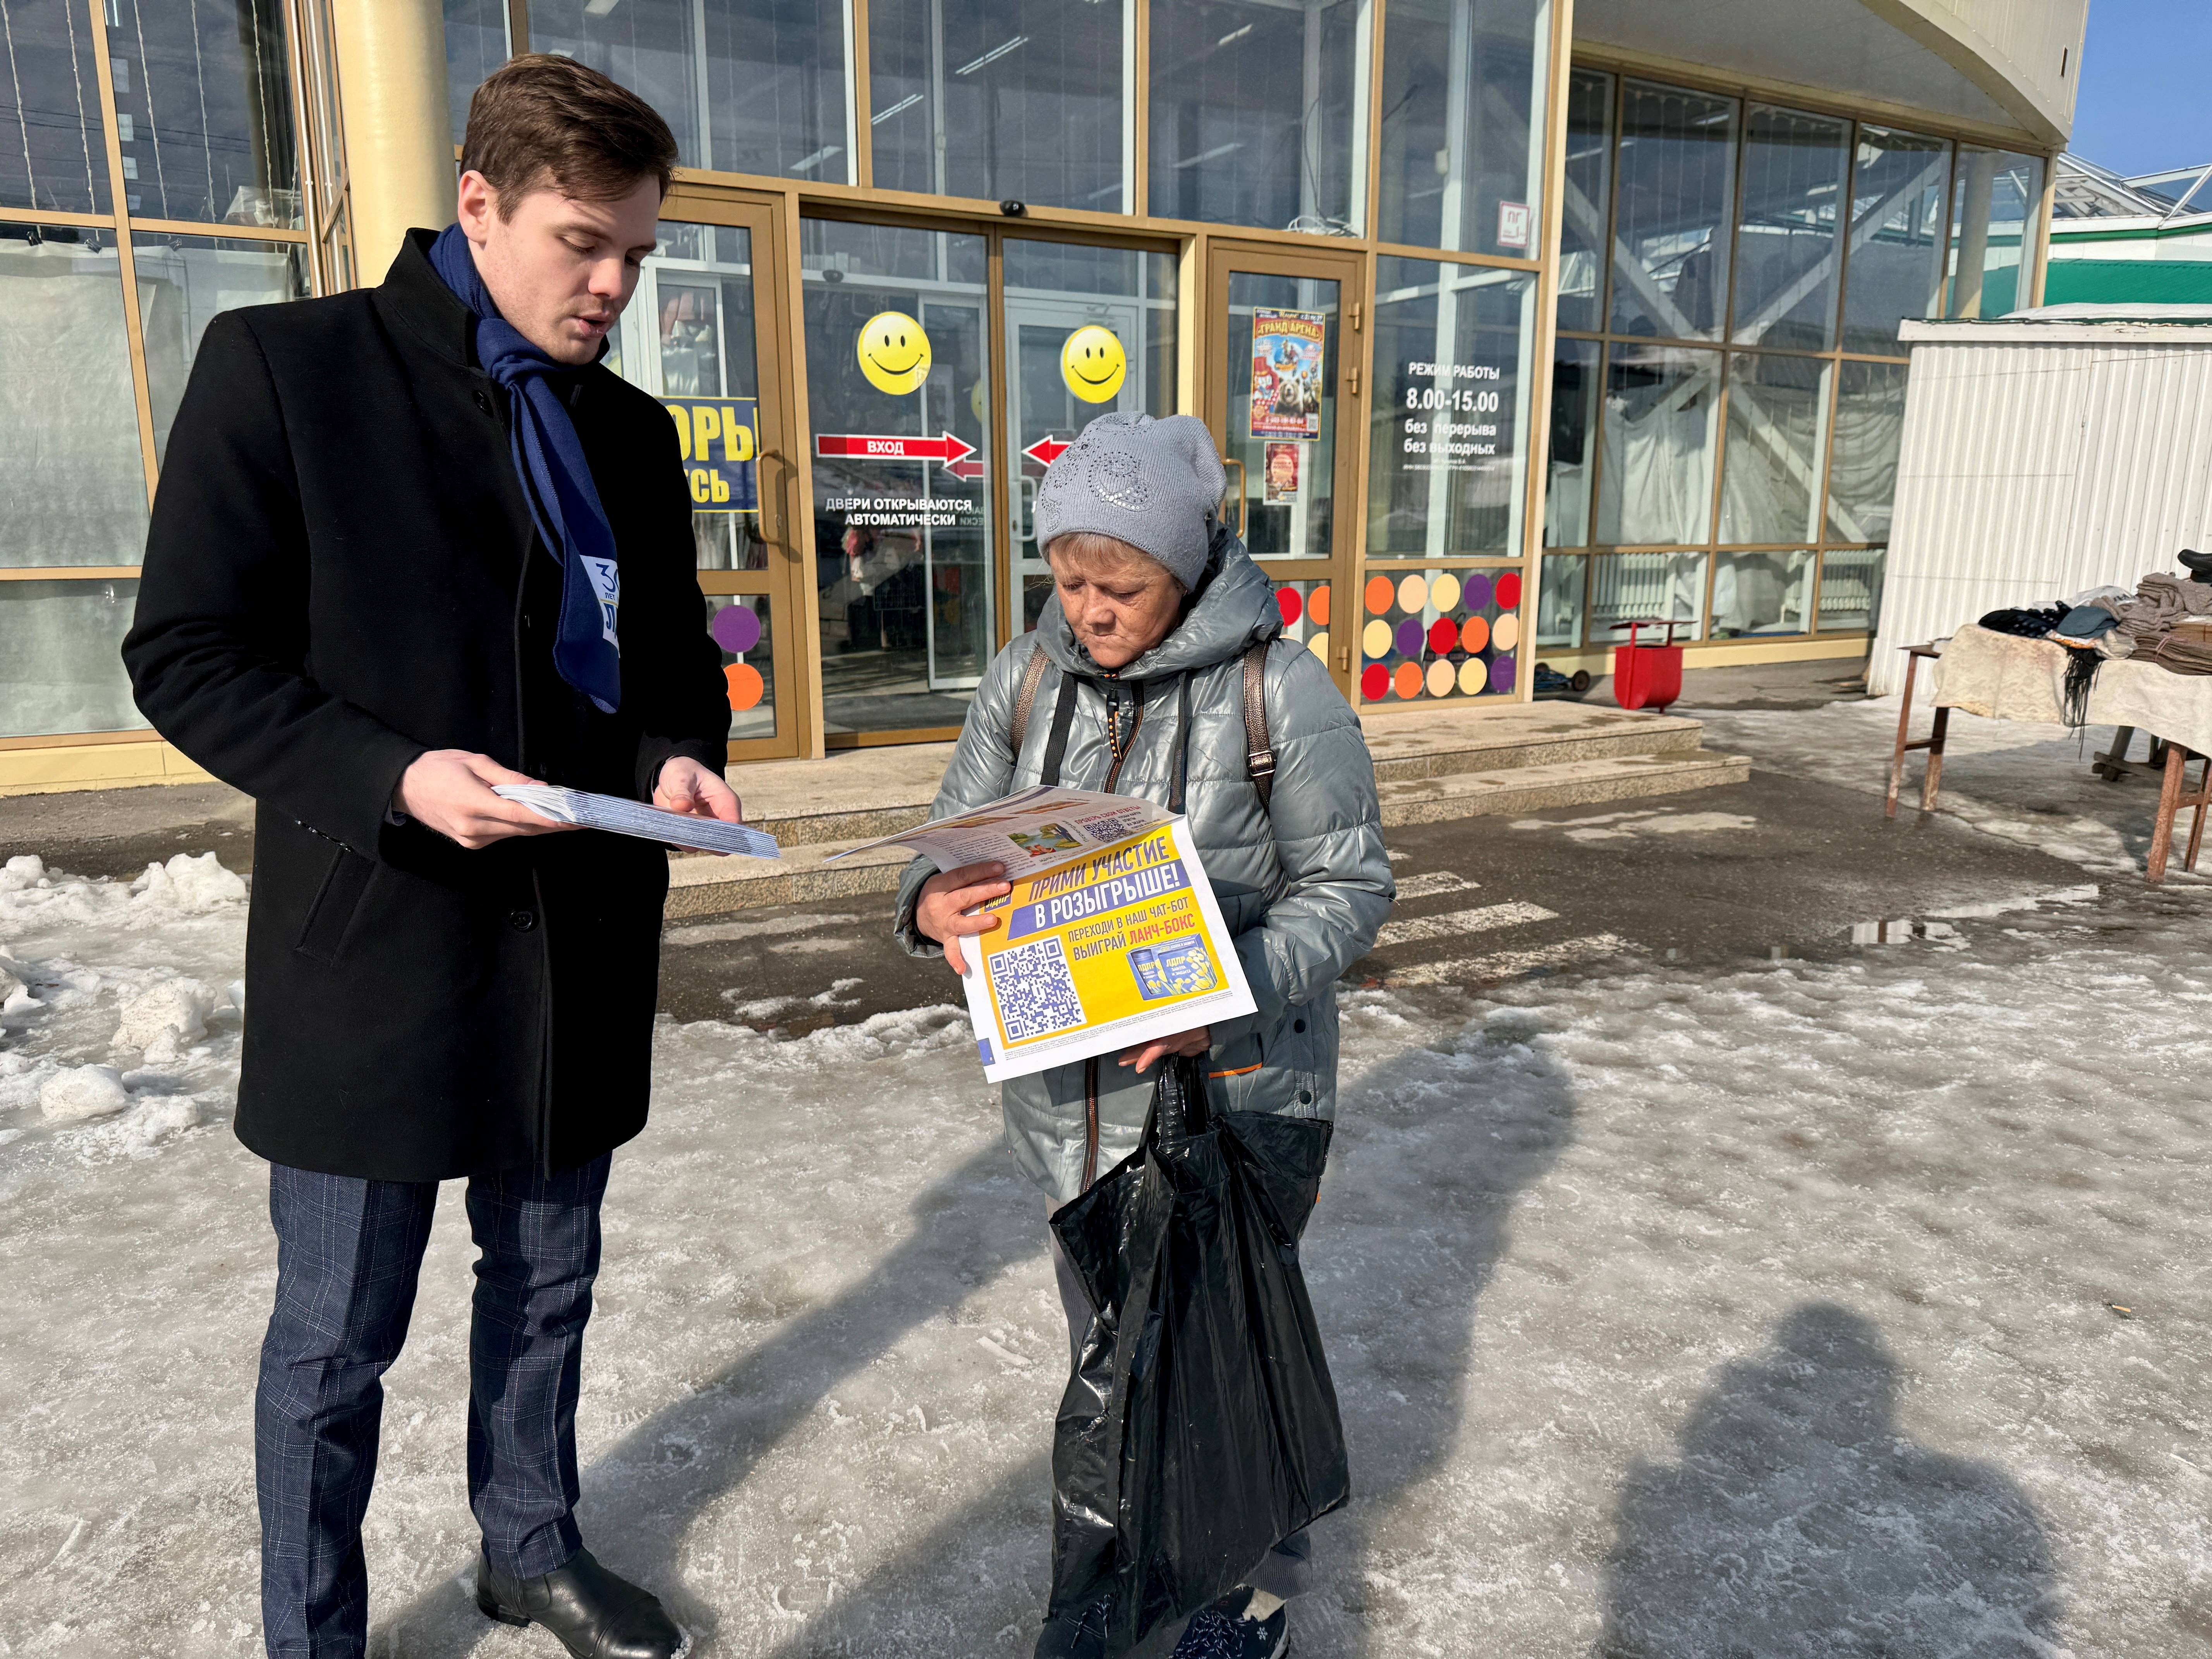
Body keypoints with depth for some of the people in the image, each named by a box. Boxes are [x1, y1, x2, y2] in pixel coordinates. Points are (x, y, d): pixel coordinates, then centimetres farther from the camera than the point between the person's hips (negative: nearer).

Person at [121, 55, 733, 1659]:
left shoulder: (633, 430, 10)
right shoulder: (284, 366, -7)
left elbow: (674, 653, 17)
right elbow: (187, 654, -9)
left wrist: (682, 757, -5)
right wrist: (389, 776, -24)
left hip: (586, 940, 6)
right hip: (379, 941, -5)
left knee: (547, 1286, 21)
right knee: (337, 1339, 10)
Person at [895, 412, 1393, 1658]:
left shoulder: (1281, 686, -13)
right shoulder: (1029, 675, 0)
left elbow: (1349, 887, -10)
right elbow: (959, 839, 4)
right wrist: (937, 907, -20)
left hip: (1231, 1087, -4)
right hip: (1067, 1084, 5)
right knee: (1105, 1337, 21)